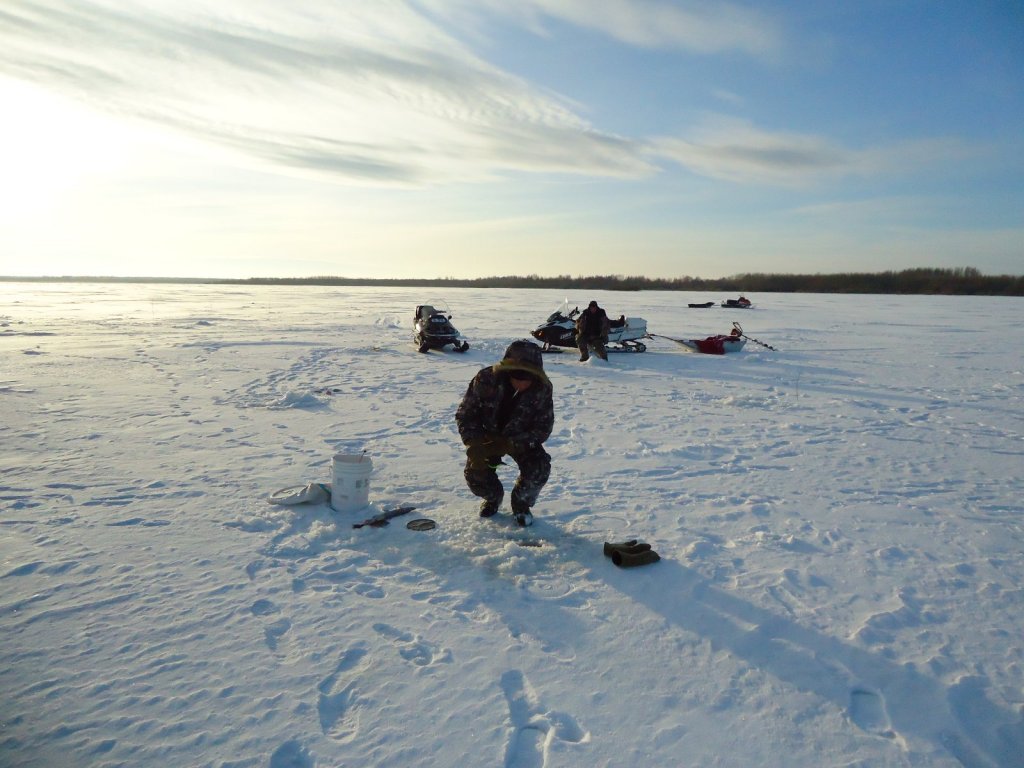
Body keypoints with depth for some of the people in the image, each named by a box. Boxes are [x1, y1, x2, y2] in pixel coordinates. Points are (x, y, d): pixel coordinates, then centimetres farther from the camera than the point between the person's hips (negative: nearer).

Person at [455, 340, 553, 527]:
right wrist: (474, 445, -31)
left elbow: (543, 427, -19)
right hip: (487, 436, 0)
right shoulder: (485, 379, -27)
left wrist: (512, 444, -33)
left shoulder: (542, 388, -25)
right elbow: (464, 415, -16)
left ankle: (521, 502, 8)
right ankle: (493, 496, 18)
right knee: (475, 475, -20)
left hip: (521, 439, 0)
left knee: (539, 469, -25)